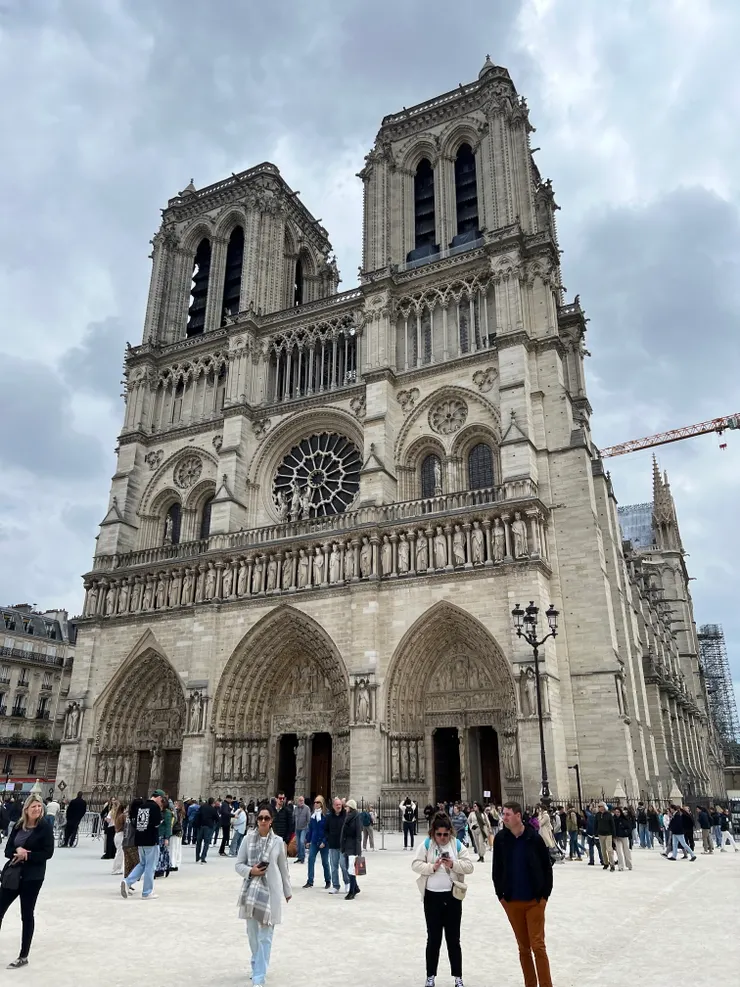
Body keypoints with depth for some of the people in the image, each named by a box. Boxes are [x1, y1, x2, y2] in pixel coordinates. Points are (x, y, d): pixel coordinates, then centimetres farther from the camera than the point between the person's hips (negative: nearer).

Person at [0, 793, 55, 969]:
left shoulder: (46, 827, -11)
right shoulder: (17, 826, 3)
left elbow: (48, 853, -14)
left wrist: (26, 856, -19)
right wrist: (17, 851, -19)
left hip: (32, 877, -5)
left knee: (27, 915, 6)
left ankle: (23, 957, 19)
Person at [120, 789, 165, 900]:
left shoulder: (140, 805, 8)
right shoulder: (155, 807, -13)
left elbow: (133, 820, 11)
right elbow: (157, 823, -17)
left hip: (140, 840, 7)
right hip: (151, 841, -7)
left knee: (142, 864, 21)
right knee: (150, 866, 4)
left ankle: (127, 881, 3)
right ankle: (147, 892, 9)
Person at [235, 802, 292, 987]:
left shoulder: (278, 841, -4)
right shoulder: (248, 838, -3)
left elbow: (283, 868, 7)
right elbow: (239, 864, 2)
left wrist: (288, 891, 14)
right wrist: (250, 871, -17)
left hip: (270, 891, -2)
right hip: (251, 890, 2)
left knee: (265, 936, -3)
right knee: (253, 933, 14)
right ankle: (257, 966, 36)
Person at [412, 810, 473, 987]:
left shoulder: (458, 845, -2)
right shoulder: (426, 844, -4)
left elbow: (469, 866, -5)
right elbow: (415, 864, -7)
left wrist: (453, 864, -21)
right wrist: (432, 867, -22)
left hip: (452, 896, 1)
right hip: (432, 896, 0)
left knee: (453, 939, 9)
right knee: (433, 938, 8)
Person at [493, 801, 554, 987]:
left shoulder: (534, 838, -11)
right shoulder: (500, 839, -4)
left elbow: (547, 867, -4)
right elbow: (497, 869, 4)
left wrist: (545, 894, -4)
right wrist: (501, 894, 2)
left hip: (535, 900, -3)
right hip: (511, 901, 3)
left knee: (538, 945, -2)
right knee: (523, 947, 13)